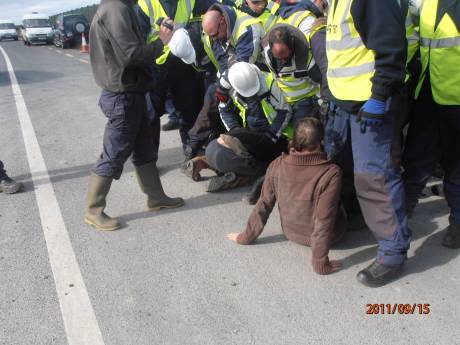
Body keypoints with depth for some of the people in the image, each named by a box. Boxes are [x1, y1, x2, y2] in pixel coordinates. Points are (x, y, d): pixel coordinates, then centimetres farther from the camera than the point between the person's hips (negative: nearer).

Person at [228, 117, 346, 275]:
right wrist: (320, 263, -20)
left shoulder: (277, 165, -18)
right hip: (323, 236, -4)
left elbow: (263, 205, -10)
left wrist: (246, 237, 2)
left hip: (290, 232, 4)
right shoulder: (331, 173, -29)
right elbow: (324, 222, -29)